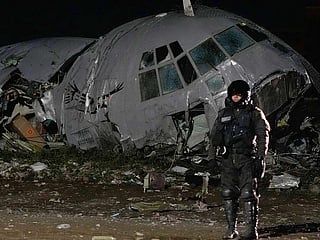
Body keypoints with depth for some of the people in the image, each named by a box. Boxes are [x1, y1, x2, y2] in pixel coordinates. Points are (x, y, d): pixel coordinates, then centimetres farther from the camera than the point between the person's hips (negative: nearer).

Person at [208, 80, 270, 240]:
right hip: (228, 159, 4)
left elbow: (263, 136, -2)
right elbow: (214, 136, 15)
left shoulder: (254, 113, 3)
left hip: (247, 159, -4)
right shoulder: (223, 114, 14)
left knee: (248, 194, -9)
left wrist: (261, 157, -11)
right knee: (228, 194, 4)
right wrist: (212, 157, 6)